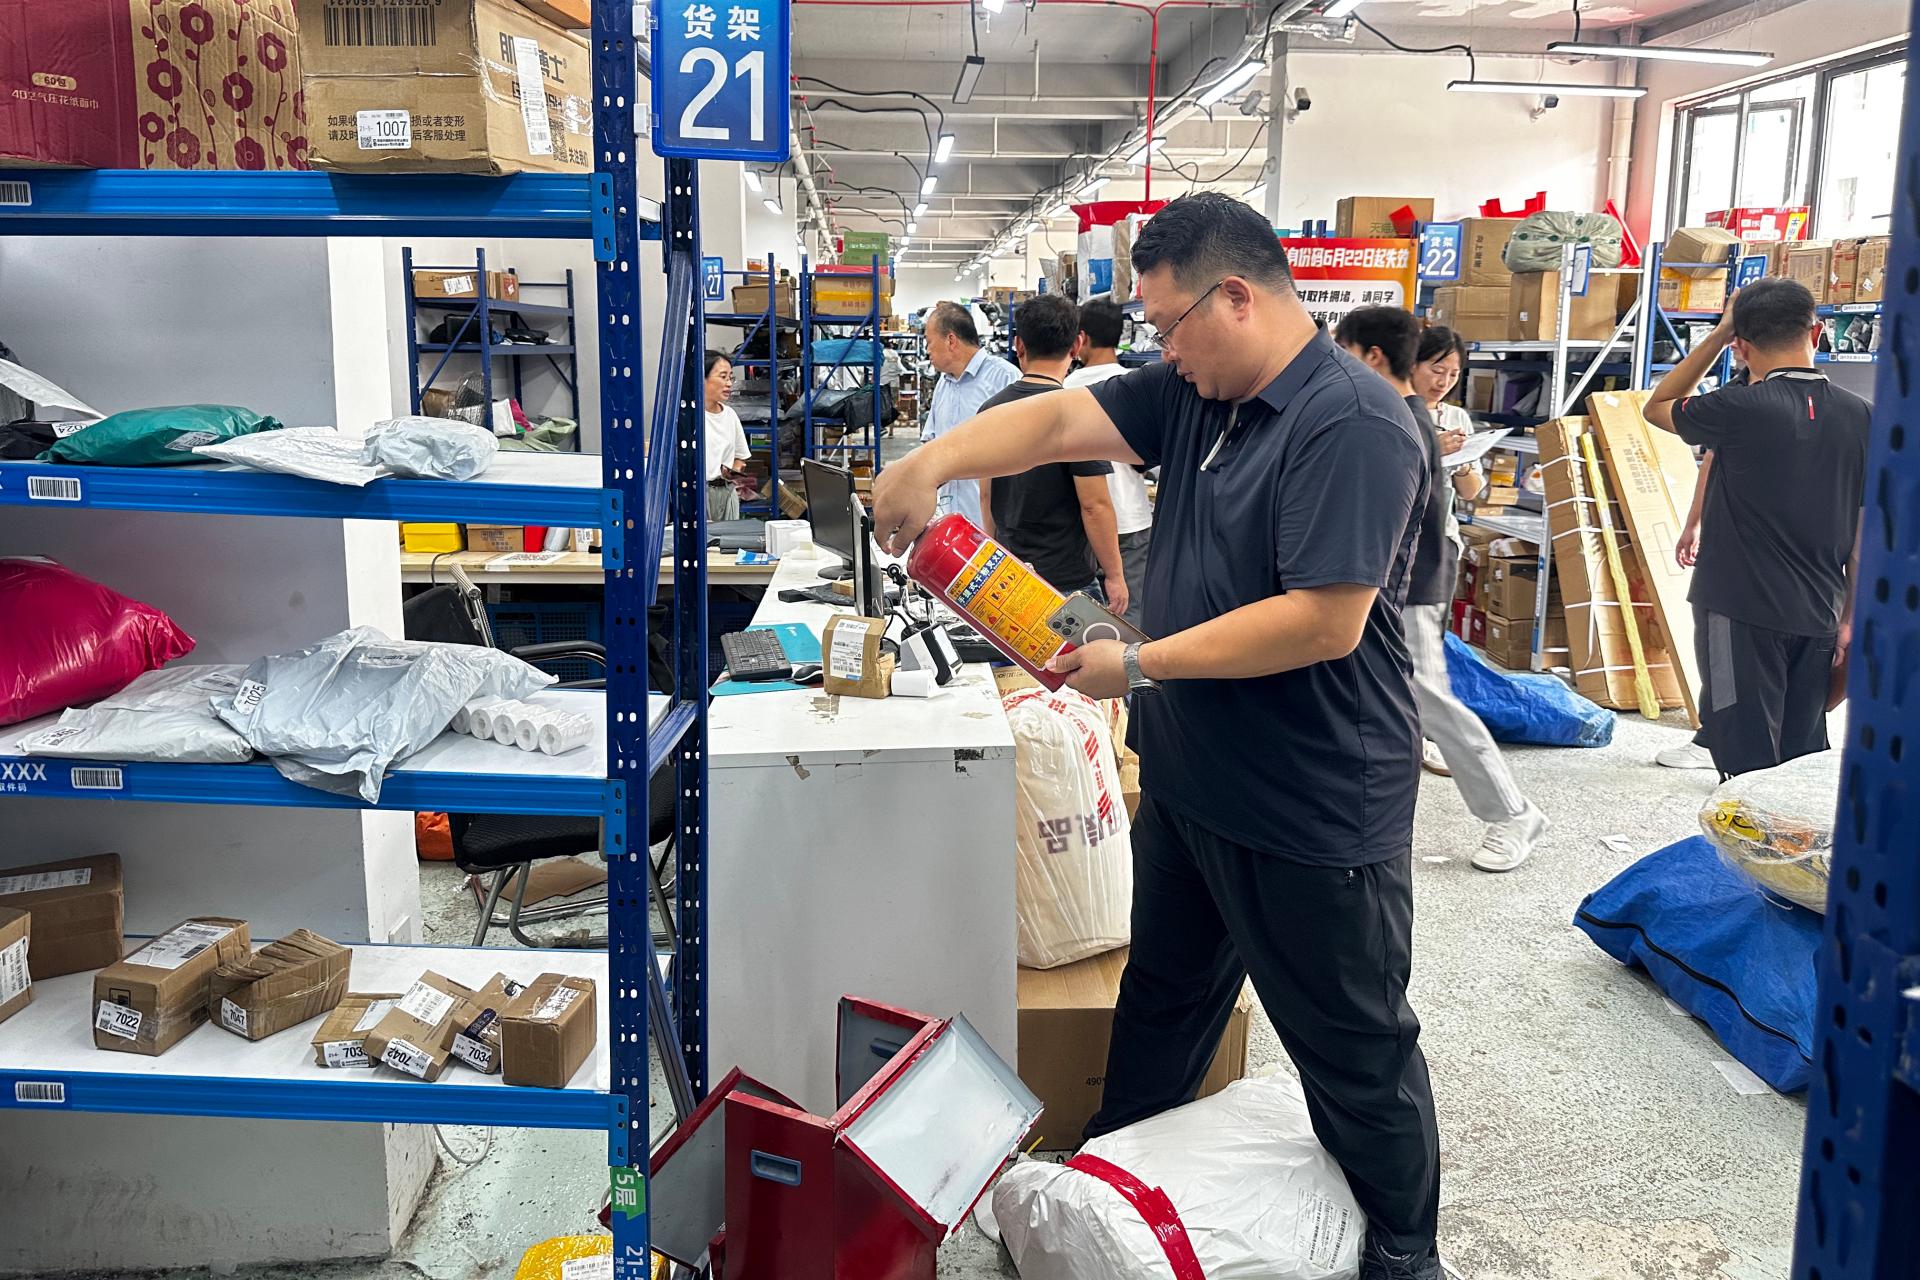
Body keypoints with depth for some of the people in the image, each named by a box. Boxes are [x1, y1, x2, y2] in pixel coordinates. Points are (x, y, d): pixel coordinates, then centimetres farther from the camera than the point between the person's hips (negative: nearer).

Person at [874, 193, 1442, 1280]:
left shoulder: (1353, 425, -23)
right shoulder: (1195, 394, 4)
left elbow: (1326, 620, -29)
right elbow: (1060, 422, -2)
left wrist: (1138, 665, -22)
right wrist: (935, 461, -20)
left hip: (1315, 813, -8)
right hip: (1189, 779, 9)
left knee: (1356, 1049, 11)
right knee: (1163, 998, 25)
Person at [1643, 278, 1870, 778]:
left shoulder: (1740, 409, -12)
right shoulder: (1860, 417, 4)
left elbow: (1657, 407, 8)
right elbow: (1867, 534, 7)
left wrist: (1718, 334, 9)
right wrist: (1850, 616, 15)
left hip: (1742, 612, -5)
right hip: (1817, 617, 6)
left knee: (1749, 765, -1)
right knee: (1802, 764, 14)